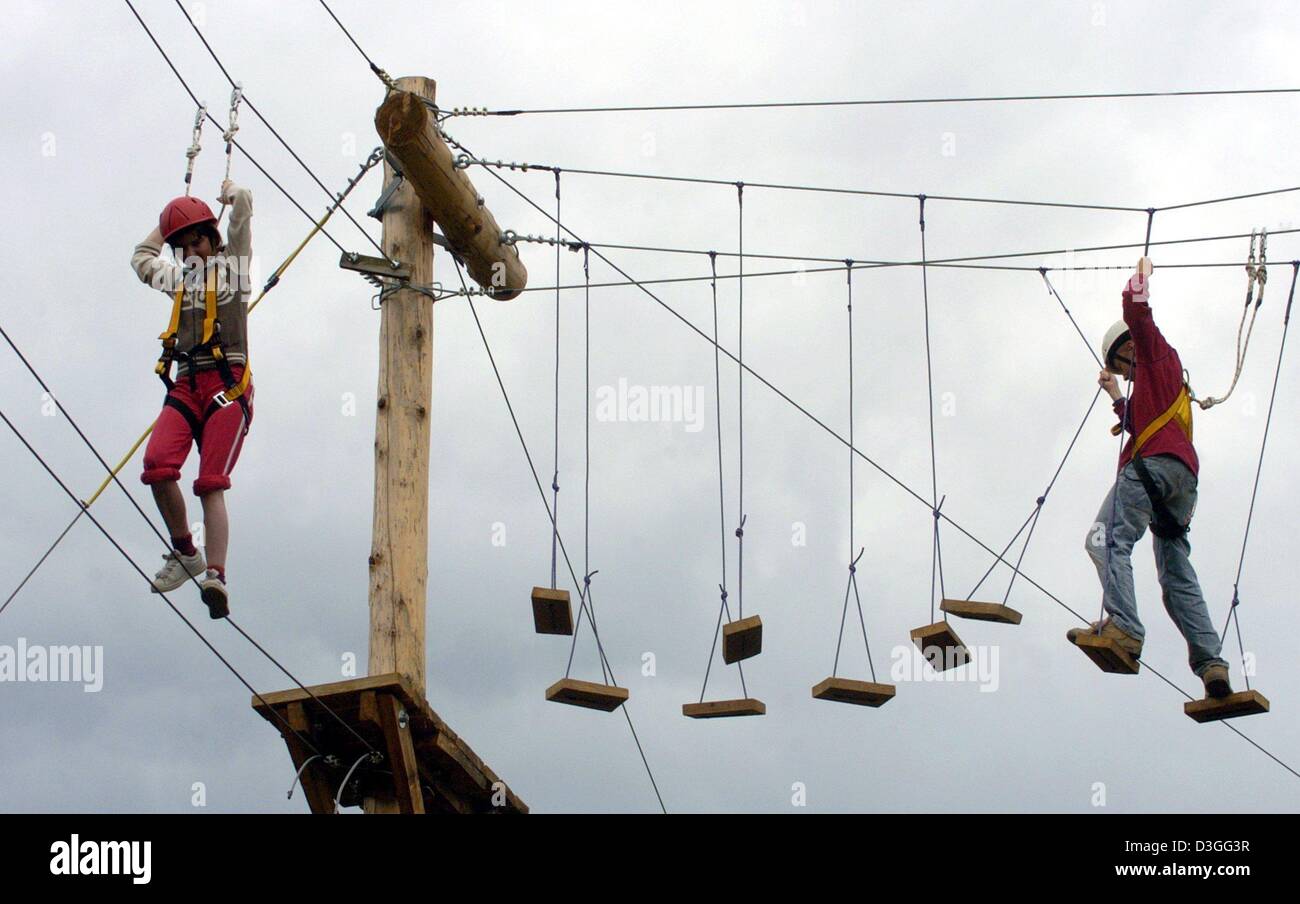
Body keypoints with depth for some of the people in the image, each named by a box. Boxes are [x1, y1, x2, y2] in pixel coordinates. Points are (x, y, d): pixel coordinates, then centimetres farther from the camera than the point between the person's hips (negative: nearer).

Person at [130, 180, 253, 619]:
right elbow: (141, 257, 47)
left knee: (211, 483, -19)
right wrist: (169, 222, 44)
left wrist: (231, 192, 28)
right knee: (157, 465, -19)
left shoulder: (233, 260, 13)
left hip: (227, 382, -5)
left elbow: (242, 204, 7)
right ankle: (185, 553, -4)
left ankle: (215, 575, -29)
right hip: (186, 383, 5)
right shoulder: (178, 276, 28)